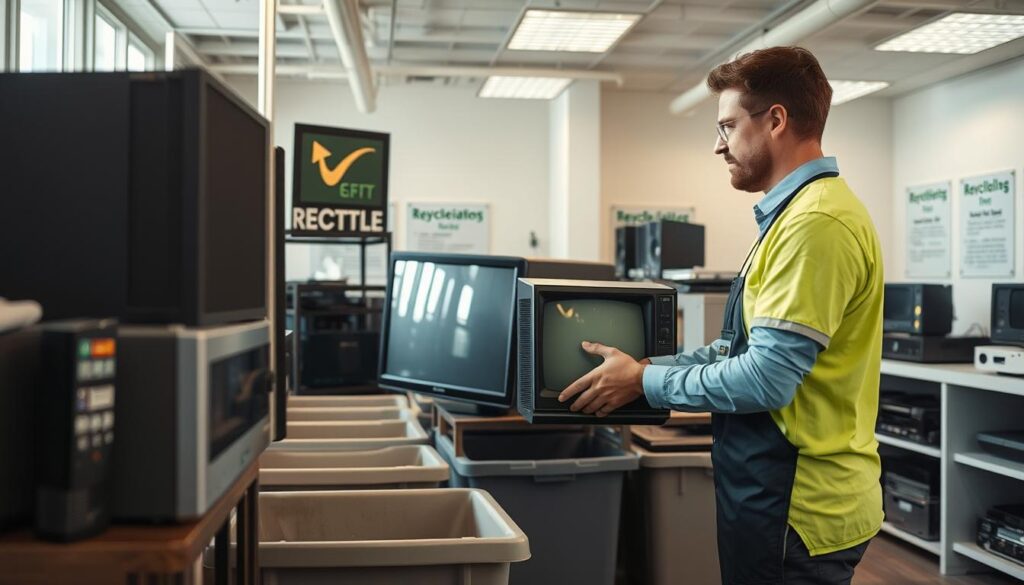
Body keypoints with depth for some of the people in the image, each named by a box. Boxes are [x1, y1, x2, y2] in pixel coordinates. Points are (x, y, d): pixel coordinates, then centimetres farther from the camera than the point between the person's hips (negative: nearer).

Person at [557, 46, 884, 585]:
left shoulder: (816, 222, -20)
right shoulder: (795, 213, 13)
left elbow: (766, 377, -24)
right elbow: (741, 348, 15)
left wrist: (644, 382, -13)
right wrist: (644, 367, 7)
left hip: (797, 510, -9)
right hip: (785, 496, 9)